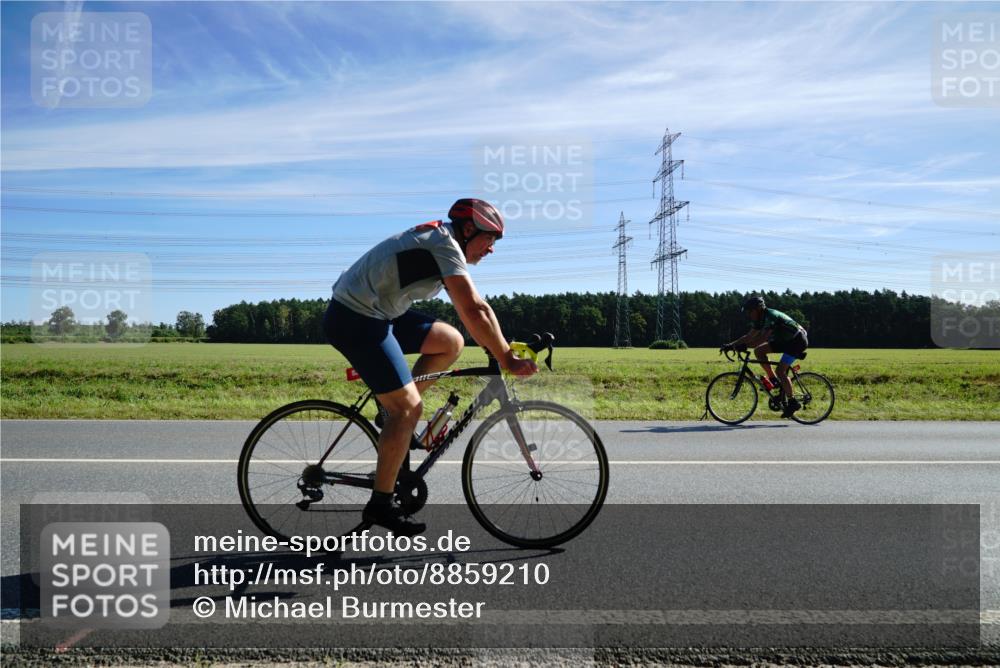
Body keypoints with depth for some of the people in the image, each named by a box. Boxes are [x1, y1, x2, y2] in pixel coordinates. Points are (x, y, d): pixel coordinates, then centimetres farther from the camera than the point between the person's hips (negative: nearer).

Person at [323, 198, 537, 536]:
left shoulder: (439, 240, 13)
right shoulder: (445, 245, -18)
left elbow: (470, 308, 17)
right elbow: (475, 310, -25)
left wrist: (499, 347, 13)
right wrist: (507, 360, -21)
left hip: (377, 314, 10)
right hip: (354, 320, -10)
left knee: (451, 342, 7)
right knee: (409, 407, -10)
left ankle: (394, 410, 13)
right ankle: (380, 504, 0)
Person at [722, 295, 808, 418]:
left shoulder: (771, 316, -26)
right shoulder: (759, 319, 2)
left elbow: (763, 338, -35)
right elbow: (749, 336, 3)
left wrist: (745, 346, -40)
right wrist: (731, 344, -7)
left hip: (798, 340, -9)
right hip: (785, 340, 9)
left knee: (781, 370, -17)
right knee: (758, 351, -4)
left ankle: (792, 403, -7)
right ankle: (774, 381, 2)